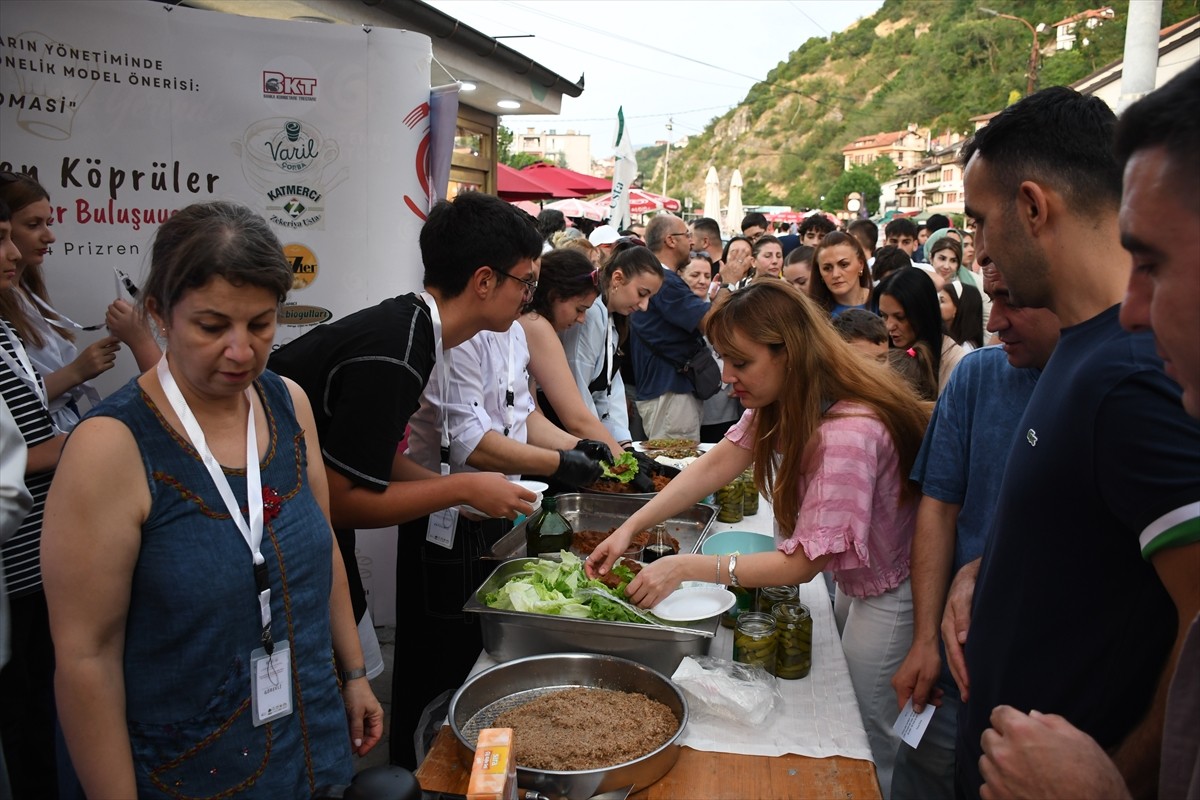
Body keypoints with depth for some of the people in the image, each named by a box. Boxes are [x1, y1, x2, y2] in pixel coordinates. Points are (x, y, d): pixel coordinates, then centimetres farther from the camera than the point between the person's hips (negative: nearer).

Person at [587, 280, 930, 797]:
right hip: (855, 577, 9)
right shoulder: (782, 400, -8)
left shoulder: (848, 433, -37)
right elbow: (716, 465, -7)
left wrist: (687, 567, -30)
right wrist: (630, 528, -16)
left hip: (894, 594, -8)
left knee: (869, 744, 7)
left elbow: (804, 563, -31)